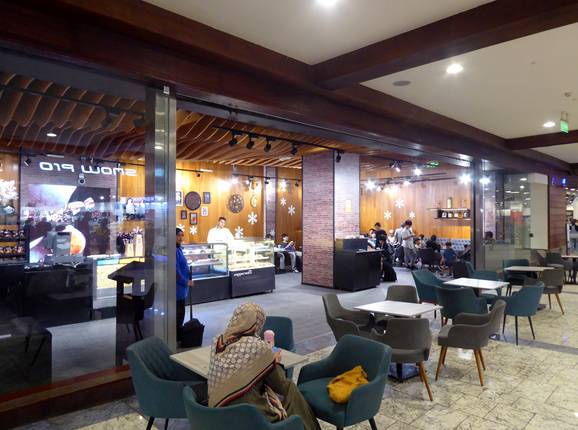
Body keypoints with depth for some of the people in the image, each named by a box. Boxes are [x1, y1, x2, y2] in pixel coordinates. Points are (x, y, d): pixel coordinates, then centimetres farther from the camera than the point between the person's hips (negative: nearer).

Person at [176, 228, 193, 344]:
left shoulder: (179, 249, 12)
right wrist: (186, 282, -16)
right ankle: (178, 336, 8)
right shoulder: (174, 250, -20)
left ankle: (179, 334, 28)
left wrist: (188, 279, 13)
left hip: (181, 286, 10)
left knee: (180, 312, 18)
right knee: (179, 312, -1)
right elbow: (176, 270, -24)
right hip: (178, 286, -10)